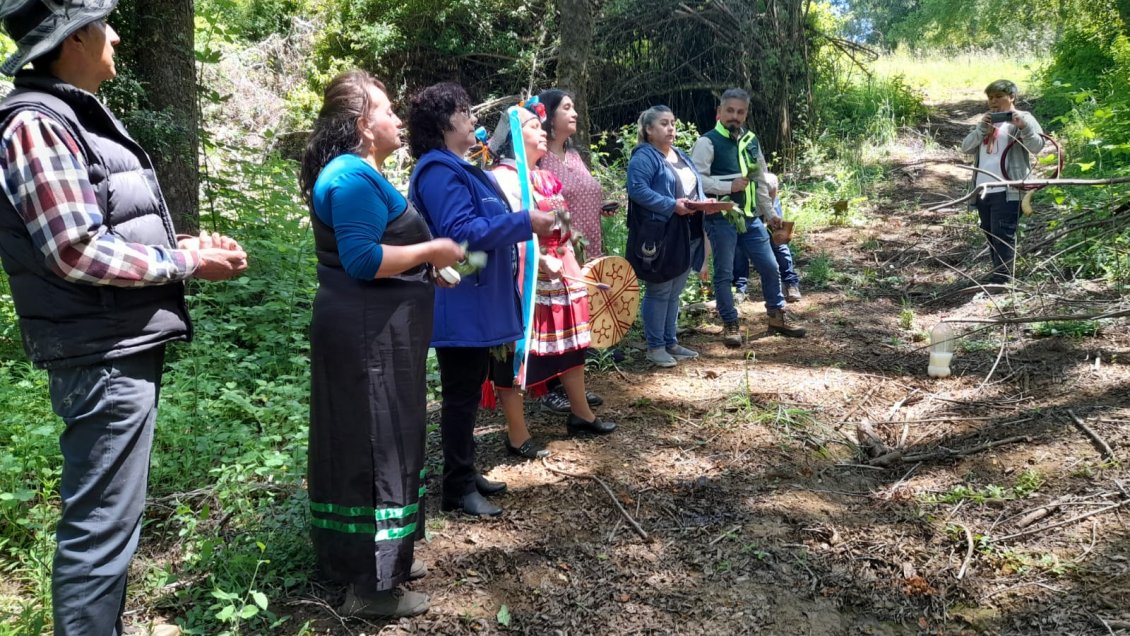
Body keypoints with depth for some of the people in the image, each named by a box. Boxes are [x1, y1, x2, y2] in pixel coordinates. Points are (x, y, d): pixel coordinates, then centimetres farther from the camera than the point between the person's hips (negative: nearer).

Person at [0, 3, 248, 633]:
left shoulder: (80, 117, 17)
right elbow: (78, 252, -21)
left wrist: (184, 244, 5)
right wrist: (187, 264, -13)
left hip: (127, 348, 11)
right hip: (102, 357, -10)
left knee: (111, 514, 20)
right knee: (102, 524, -3)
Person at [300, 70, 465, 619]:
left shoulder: (358, 173, 17)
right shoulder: (354, 177, -17)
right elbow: (362, 260, -26)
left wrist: (428, 266, 15)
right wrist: (433, 250, -17)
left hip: (372, 333, 11)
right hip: (368, 337, -11)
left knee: (378, 443, 17)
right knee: (374, 447, -3)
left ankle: (381, 555, 31)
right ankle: (370, 584, 7)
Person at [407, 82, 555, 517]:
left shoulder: (459, 169, 17)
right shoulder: (439, 171, -16)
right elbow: (459, 234, -26)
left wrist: (525, 221, 17)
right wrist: (525, 222, -24)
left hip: (477, 303, 10)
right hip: (459, 307, -10)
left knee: (469, 393, 17)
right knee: (461, 396, -2)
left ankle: (466, 474, 29)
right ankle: (458, 489, 9)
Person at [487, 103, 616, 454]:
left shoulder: (545, 176, 14)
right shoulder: (503, 178, -14)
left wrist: (573, 268, 20)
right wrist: (541, 260, -31)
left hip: (560, 275, 9)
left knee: (572, 344, 18)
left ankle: (580, 413, 35)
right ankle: (517, 436, 10)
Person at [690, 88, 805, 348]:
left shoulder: (751, 140, 12)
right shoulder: (707, 142, -9)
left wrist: (769, 212, 20)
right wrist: (729, 186, -18)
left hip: (750, 217, 6)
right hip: (721, 219, -6)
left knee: (770, 267, 10)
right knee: (724, 273, 2)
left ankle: (777, 316, 28)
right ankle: (730, 325, 16)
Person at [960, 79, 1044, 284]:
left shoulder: (1023, 118, 2)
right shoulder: (986, 120, 21)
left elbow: (1037, 146, -12)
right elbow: (966, 147, 9)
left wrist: (1024, 127, -28)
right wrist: (981, 128, -6)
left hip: (1007, 190, -7)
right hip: (982, 189, 7)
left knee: (1003, 235, -9)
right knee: (990, 235, 13)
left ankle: (1001, 281, -8)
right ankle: (1000, 277, 23)